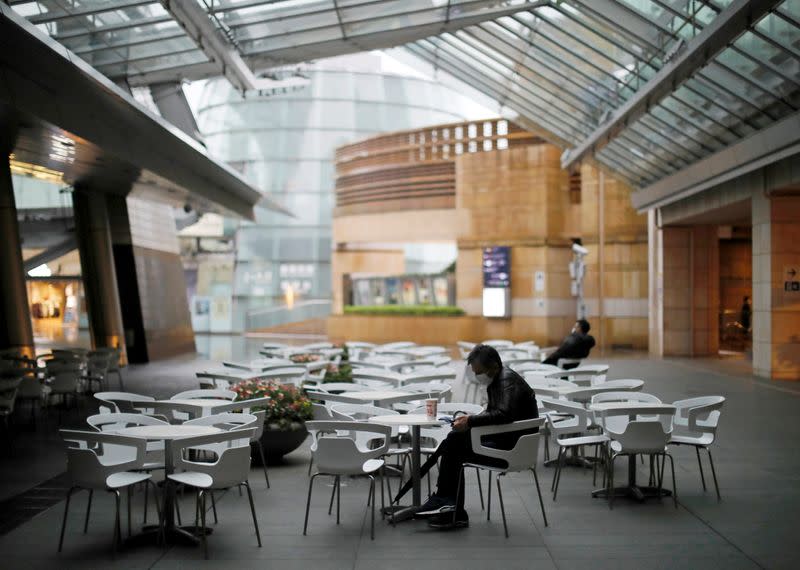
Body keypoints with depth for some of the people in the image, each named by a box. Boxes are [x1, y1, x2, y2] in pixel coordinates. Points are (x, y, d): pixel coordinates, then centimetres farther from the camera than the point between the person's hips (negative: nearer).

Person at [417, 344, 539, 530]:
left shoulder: (508, 380, -19)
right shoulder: (496, 380, 11)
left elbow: (504, 414, -33)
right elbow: (491, 412, 20)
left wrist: (470, 422, -27)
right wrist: (469, 419, 2)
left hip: (514, 447, -10)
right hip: (503, 437, 10)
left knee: (454, 451, -9)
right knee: (453, 439, 2)